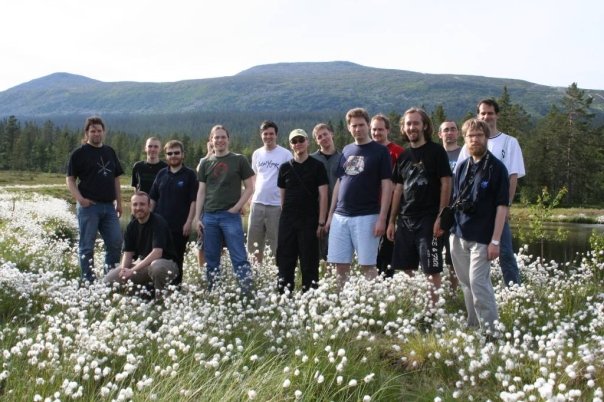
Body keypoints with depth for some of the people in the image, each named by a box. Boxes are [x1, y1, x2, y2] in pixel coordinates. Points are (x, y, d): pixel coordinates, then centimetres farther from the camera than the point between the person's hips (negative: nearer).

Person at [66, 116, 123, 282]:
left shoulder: (110, 152, 14)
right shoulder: (79, 154, -1)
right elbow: (70, 179, -3)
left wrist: (119, 203, 13)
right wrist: (80, 198, -18)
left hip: (109, 206, 5)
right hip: (88, 206, -5)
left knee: (116, 243, 5)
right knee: (87, 246, 1)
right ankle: (88, 280, 8)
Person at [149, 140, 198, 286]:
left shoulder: (189, 174, -1)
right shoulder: (161, 174, 11)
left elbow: (194, 200, -5)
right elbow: (153, 199, 15)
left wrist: (189, 221, -11)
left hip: (180, 226, -4)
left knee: (177, 258, 2)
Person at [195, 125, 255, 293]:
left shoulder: (239, 160, 2)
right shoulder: (206, 163, 11)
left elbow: (249, 188, 2)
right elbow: (201, 192, 11)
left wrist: (236, 207, -8)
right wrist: (197, 217, 5)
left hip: (231, 216, -3)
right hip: (209, 217, 4)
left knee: (239, 258, -7)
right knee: (211, 259, 9)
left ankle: (248, 292, -6)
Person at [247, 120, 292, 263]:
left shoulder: (285, 154, -4)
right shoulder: (257, 154, 10)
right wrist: (253, 194, 10)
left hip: (276, 205, -4)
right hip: (257, 203, 5)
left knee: (277, 245, 1)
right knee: (254, 243, 10)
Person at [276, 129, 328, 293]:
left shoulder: (317, 166, 0)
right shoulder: (285, 167, 10)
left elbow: (323, 196, -2)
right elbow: (282, 195, 14)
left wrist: (321, 222, -8)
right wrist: (285, 216, 9)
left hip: (309, 221, -3)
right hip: (287, 221, 3)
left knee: (309, 261, -1)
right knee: (285, 261, 4)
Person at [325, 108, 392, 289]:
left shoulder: (380, 151, -2)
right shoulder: (346, 150, 13)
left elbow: (386, 186, -6)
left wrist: (382, 218, -14)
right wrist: (330, 215, 13)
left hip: (366, 216, -5)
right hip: (341, 216, 5)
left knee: (367, 265, -1)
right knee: (341, 265, 6)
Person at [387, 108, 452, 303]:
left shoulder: (436, 151, -3)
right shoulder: (403, 156, 14)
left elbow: (446, 184, -7)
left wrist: (441, 217, -14)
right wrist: (392, 221, 13)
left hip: (428, 219, -6)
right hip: (405, 220, 6)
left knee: (431, 270, -5)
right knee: (406, 270, 8)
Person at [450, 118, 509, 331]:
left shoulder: (496, 168, -6)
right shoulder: (461, 167, 11)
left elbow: (502, 206, -9)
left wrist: (495, 240, -14)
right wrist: (452, 230, 14)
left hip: (482, 237, -6)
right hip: (459, 236, 6)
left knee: (478, 283, -10)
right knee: (466, 284, 11)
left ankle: (491, 329, -1)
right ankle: (473, 326, 22)